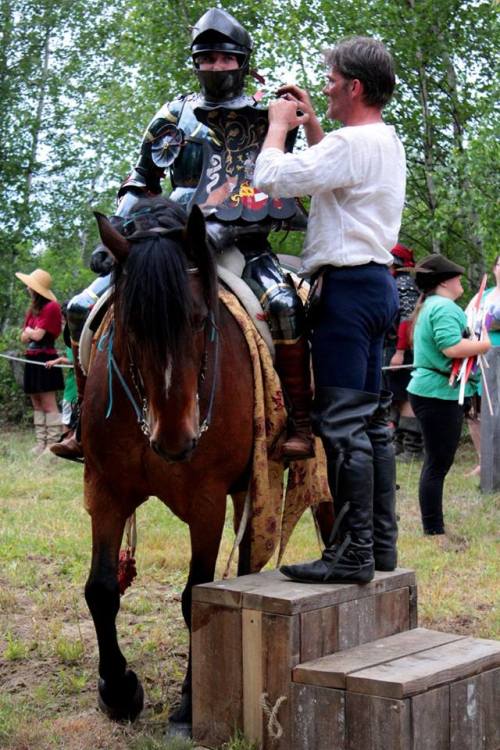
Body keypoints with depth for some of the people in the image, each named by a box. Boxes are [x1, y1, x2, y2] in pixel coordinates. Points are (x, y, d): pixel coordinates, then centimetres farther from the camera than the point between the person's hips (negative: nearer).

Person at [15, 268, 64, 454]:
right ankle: (40, 444, 14)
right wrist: (30, 332, -6)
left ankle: (53, 444, -9)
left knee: (48, 404, -9)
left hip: (45, 359, -9)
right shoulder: (32, 310, 15)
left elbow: (37, 335, -16)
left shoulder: (50, 308, -10)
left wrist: (28, 329, 3)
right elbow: (23, 338, 13)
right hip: (32, 360, 9)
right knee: (37, 404, 10)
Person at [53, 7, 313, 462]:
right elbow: (142, 182, 20)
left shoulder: (265, 119, 7)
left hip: (244, 245, -3)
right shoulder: (174, 117, 13)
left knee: (284, 305, -35)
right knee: (84, 309, -7)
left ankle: (301, 424, -26)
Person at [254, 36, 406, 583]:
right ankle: (380, 544, 19)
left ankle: (352, 554, -8)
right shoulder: (387, 142, 17)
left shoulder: (353, 142, -15)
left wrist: (279, 124, -1)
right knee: (371, 419, 13)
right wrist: (309, 123, 24)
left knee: (342, 422, -10)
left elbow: (272, 178, -17)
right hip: (375, 282, 10)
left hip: (348, 286, -10)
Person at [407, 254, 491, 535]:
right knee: (438, 466, -7)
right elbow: (451, 347, -26)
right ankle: (434, 530, -3)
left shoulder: (428, 306, 18)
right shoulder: (444, 307, -15)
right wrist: (483, 345, -12)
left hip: (431, 393, 11)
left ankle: (434, 529, 21)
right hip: (440, 395, -11)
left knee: (436, 464, 15)